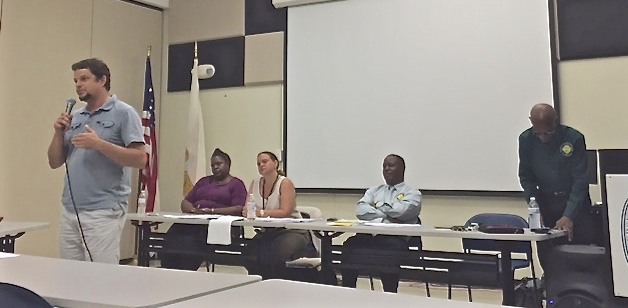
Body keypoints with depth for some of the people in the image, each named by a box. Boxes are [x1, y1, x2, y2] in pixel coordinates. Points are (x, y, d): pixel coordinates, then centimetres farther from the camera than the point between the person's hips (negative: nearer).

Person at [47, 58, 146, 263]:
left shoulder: (124, 113, -2)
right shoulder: (75, 117, 16)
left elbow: (140, 159, -12)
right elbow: (54, 162, 17)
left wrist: (99, 144, -18)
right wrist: (59, 133, 1)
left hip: (104, 212, -6)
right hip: (69, 212, 6)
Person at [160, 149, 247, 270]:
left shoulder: (236, 184, 9)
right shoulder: (204, 181, 28)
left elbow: (238, 209, -6)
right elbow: (185, 203, 21)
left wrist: (212, 211, -16)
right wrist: (193, 209, -3)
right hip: (194, 223, 5)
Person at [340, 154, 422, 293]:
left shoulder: (412, 193, 15)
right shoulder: (374, 191, 28)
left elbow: (403, 211, -7)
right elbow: (360, 210, 8)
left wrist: (377, 207, 6)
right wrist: (385, 217, -6)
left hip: (396, 238, -3)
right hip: (369, 235, 3)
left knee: (391, 248, -38)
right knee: (350, 244, -28)